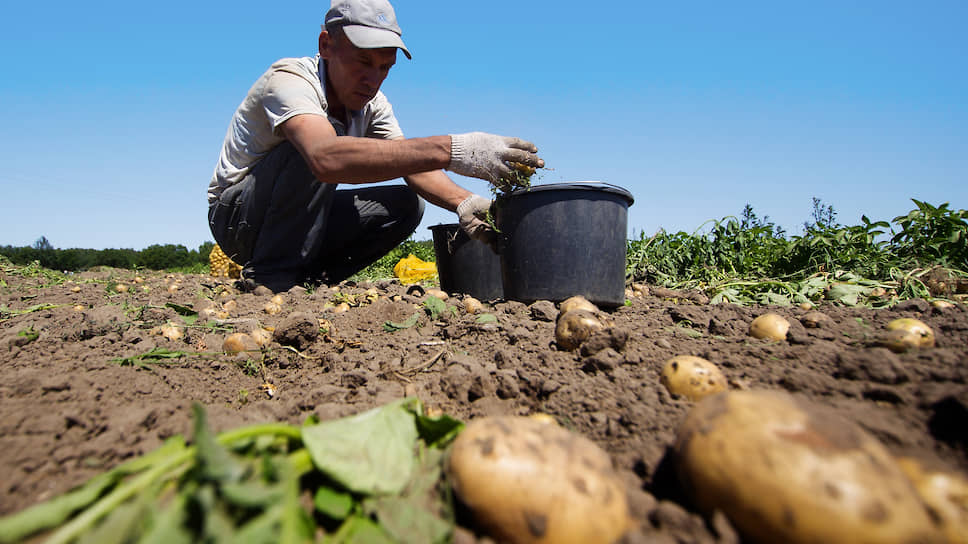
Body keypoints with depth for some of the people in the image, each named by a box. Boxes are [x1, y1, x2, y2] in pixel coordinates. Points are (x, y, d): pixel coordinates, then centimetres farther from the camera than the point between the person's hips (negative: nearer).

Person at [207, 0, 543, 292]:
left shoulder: (371, 103, -3)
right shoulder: (289, 81, -26)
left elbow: (412, 164, -15)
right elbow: (326, 158, -48)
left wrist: (463, 202, -37)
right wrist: (448, 150, -56)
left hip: (302, 219, 7)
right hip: (235, 216, -6)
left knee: (406, 204, -11)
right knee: (312, 152, -34)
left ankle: (307, 277, -4)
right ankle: (272, 276, -21)